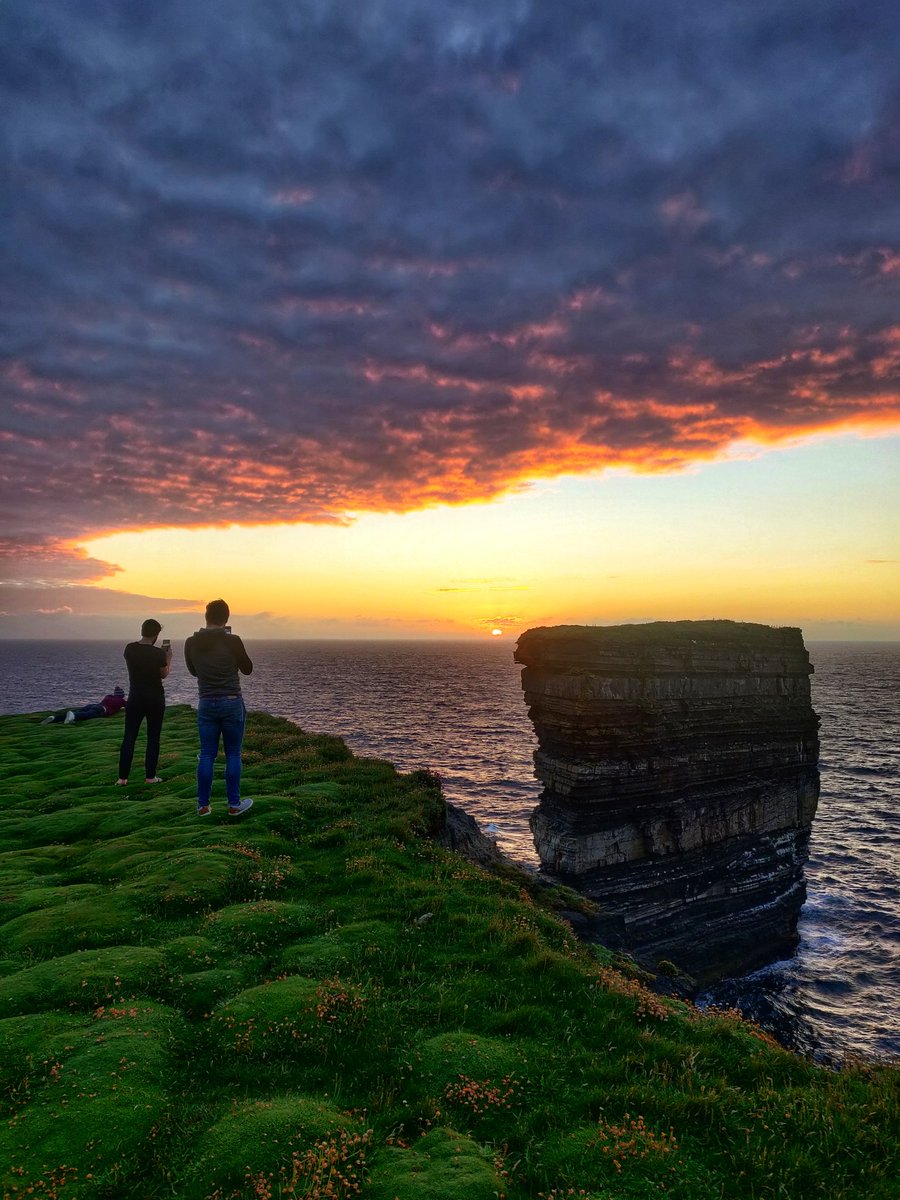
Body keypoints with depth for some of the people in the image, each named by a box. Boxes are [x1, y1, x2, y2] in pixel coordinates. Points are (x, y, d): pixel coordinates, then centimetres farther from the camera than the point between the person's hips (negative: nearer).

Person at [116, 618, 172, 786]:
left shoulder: (129, 648, -3)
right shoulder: (158, 653, -15)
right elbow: (164, 674, 0)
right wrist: (168, 657, 12)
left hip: (134, 698, 3)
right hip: (155, 699, -3)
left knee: (129, 737, 6)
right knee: (153, 738, 6)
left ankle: (122, 777, 5)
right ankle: (150, 776, 8)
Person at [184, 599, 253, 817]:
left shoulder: (191, 642, -2)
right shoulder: (232, 641, -13)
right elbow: (247, 669, 2)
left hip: (206, 703, 3)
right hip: (232, 703, -3)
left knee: (206, 755, 9)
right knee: (233, 754, 6)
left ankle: (203, 805, 13)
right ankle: (234, 804, 11)